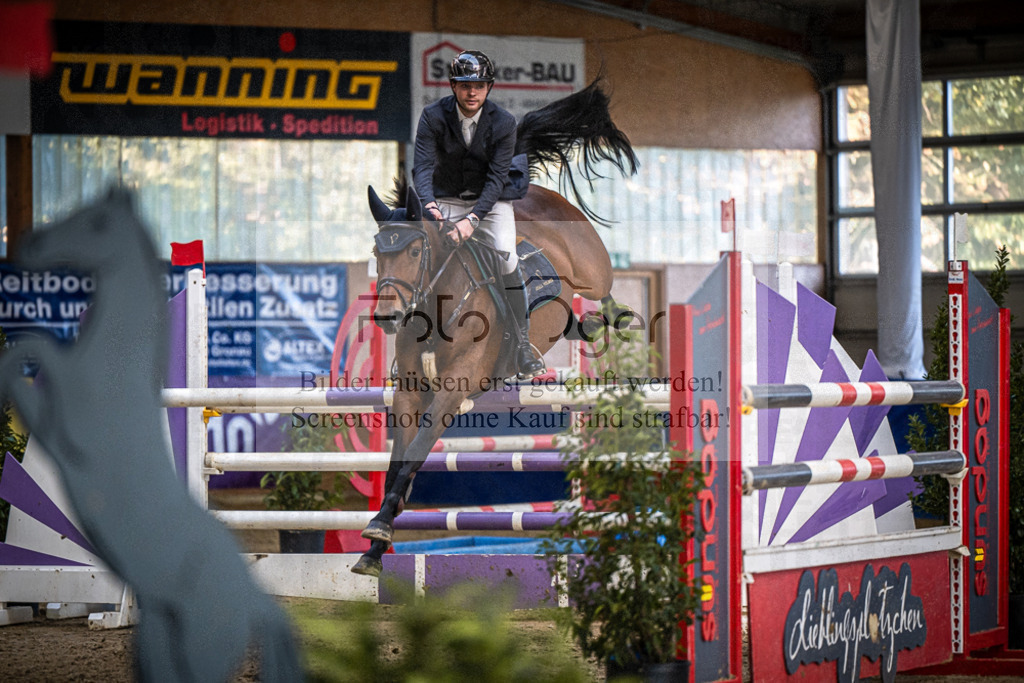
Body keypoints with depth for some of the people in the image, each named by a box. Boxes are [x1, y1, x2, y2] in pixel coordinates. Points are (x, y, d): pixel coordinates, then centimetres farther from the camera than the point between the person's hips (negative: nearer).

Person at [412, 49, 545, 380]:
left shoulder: (503, 123, -16)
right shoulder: (433, 117, -14)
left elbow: (497, 177, -20)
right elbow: (422, 166, -21)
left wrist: (472, 219, -33)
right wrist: (429, 204, -42)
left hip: (490, 201, -1)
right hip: (446, 200, 1)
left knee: (506, 258, -21)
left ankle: (521, 344, -14)